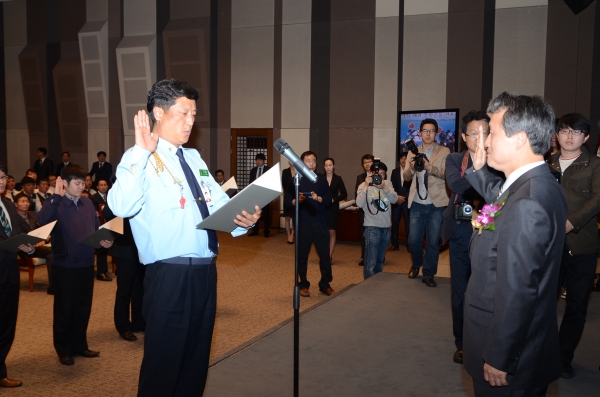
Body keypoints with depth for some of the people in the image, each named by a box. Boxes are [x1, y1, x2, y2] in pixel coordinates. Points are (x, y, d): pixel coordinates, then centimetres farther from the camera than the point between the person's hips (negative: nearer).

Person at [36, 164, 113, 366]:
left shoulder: (88, 203, 7)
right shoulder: (57, 204, -9)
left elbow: (96, 228, 13)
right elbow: (41, 220, -29)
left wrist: (103, 240, -6)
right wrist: (57, 196, -25)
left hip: (86, 264, 5)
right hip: (65, 266, -5)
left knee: (83, 308, 14)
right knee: (64, 309, 7)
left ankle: (80, 345, 29)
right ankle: (64, 350, 20)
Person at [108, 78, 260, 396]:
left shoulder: (194, 158, 15)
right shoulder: (140, 159, -6)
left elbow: (220, 203, 6)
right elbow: (121, 207, -26)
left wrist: (243, 218, -14)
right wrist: (142, 152, -26)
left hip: (205, 272, 7)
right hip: (170, 276, -7)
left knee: (196, 362, 19)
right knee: (162, 367, 4)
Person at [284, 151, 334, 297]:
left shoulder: (321, 180, 7)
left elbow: (329, 200, 2)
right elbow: (287, 199, -1)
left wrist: (318, 198, -17)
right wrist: (296, 200, -21)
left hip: (320, 222, 1)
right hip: (302, 223, -1)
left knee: (325, 254, 1)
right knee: (302, 255, 5)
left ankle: (325, 284, 15)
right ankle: (303, 285, 18)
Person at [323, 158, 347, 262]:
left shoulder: (338, 179, 2)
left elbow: (344, 194, 3)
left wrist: (334, 199, -9)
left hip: (333, 208, 0)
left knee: (332, 232, 0)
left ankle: (330, 255, 4)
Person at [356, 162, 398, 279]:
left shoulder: (387, 184, 7)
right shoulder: (364, 185, -5)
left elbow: (394, 199, -6)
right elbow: (359, 204, -18)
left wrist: (384, 187, -18)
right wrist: (366, 186, -21)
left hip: (386, 227, 5)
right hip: (372, 228, -5)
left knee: (380, 261, 18)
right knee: (371, 262, -5)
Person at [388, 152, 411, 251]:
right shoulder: (395, 171, 12)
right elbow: (392, 186, 7)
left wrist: (404, 197, -10)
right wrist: (397, 197, -7)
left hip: (407, 200, -3)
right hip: (396, 200, 3)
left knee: (408, 224, -1)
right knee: (394, 223, 3)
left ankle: (409, 245, 7)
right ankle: (394, 244, 11)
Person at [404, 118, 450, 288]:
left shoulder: (444, 152, -2)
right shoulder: (413, 152, 8)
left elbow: (446, 174, -14)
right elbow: (406, 177, 1)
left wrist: (430, 167, -30)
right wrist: (411, 167, -21)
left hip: (436, 204, -2)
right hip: (417, 203, 3)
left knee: (433, 241, 3)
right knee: (413, 239, 7)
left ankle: (428, 274, 17)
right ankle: (416, 265, 34)